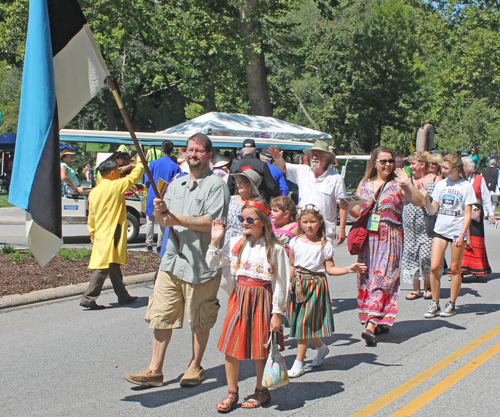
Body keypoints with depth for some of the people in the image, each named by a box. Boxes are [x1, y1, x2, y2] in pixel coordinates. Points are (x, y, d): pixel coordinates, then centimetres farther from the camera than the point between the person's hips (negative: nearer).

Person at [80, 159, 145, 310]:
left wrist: (93, 233, 24)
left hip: (101, 234, 8)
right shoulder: (115, 186, -11)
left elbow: (91, 217, 16)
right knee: (104, 267, -8)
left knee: (114, 266, 15)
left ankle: (123, 296, 24)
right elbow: (134, 177, -2)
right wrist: (141, 164, 13)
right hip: (111, 235, -8)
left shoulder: (94, 192, 11)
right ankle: (88, 298, -10)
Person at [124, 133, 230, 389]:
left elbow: (212, 223, -17)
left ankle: (195, 367, 21)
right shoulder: (176, 184, 17)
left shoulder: (216, 185, -6)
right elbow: (164, 222, 18)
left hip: (200, 263, -6)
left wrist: (178, 219, -17)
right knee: (161, 316, 4)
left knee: (200, 322, 6)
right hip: (171, 259, 6)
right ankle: (155, 370, 10)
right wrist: (160, 212, -5)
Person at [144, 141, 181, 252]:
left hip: (152, 196, 0)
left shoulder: (154, 163, -3)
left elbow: (147, 181, 0)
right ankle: (159, 244, 7)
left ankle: (149, 243, 11)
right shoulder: (175, 167, -3)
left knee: (150, 220, 9)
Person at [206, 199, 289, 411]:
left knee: (260, 348, 6)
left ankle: (261, 391, 24)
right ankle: (232, 393, 15)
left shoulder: (275, 249, -8)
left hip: (262, 300, -4)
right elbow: (214, 264, 8)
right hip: (239, 298, 4)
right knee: (230, 346, 3)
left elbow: (280, 282, -6)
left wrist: (276, 312, -8)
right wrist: (215, 241, -4)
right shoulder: (236, 243, 4)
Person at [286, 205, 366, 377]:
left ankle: (298, 363, 5)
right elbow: (292, 266, 10)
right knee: (301, 323, 7)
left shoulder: (325, 245, -3)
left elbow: (330, 269, -5)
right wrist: (288, 282, -1)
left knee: (305, 323, -3)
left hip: (316, 284, -3)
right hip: (298, 285, 3)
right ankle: (321, 347, 35)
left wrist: (349, 269, -17)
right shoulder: (295, 242, 4)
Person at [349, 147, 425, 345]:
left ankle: (370, 326, -18)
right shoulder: (364, 184, 12)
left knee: (383, 278, -11)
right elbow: (357, 212, 16)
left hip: (389, 239, -4)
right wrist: (348, 207, -6)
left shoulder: (397, 184, 1)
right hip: (367, 238, 4)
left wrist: (408, 184, -21)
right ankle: (381, 322, 16)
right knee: (367, 278, 4)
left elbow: (419, 202, -10)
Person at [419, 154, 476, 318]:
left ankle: (451, 304, 14)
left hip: (457, 231, -3)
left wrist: (462, 234, -12)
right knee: (434, 267, -5)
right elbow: (433, 211, 9)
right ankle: (435, 304, 5)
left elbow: (467, 214, -3)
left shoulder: (466, 186, -3)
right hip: (440, 230, 3)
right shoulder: (441, 184, 7)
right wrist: (426, 198, -7)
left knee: (454, 269, 3)